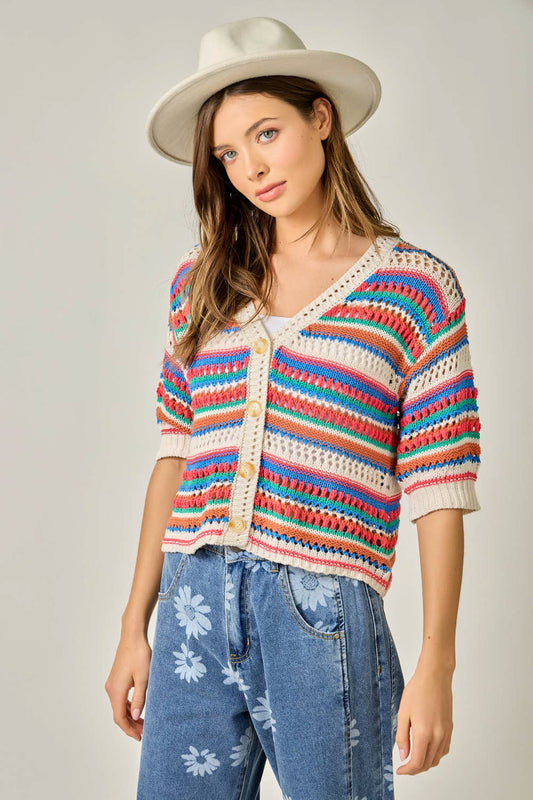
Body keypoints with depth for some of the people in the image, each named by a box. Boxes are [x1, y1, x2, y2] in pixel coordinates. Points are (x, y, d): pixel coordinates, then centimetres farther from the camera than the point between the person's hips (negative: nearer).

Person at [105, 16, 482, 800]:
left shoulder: (416, 287, -1)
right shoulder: (202, 281, 10)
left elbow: (438, 491, -3)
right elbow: (174, 454, 11)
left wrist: (436, 667, -6)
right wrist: (135, 628, 9)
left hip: (325, 617, -3)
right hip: (194, 612, 4)